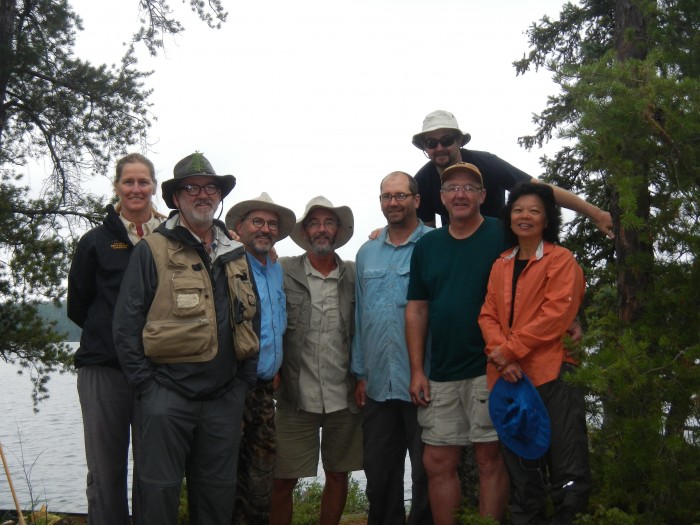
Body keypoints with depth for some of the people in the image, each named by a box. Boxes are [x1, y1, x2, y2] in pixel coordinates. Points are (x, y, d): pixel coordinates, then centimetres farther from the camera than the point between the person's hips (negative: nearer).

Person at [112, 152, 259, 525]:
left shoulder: (236, 255, 13)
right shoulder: (153, 250, -2)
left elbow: (252, 322, 17)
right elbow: (126, 324, -4)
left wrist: (244, 380, 8)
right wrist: (145, 385, -9)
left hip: (225, 398, 4)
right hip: (167, 395, -4)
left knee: (218, 494, 13)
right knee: (160, 492, 3)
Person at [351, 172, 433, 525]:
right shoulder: (367, 253, 12)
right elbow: (360, 316, 14)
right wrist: (360, 373, 11)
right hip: (378, 384, 5)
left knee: (427, 471, 7)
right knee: (378, 472, 14)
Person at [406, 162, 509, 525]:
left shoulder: (501, 236, -3)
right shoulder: (427, 246, 10)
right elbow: (416, 309, 11)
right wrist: (417, 371, 6)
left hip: (488, 369, -4)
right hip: (440, 375, 5)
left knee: (489, 458, 1)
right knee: (437, 463, 7)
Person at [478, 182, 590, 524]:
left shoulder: (561, 260, -1)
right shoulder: (501, 265, 16)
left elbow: (556, 314, -12)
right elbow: (488, 315, 8)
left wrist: (510, 349, -14)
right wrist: (499, 355, -10)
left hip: (552, 374, -5)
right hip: (508, 377, 5)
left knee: (567, 471, -5)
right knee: (521, 473, 14)